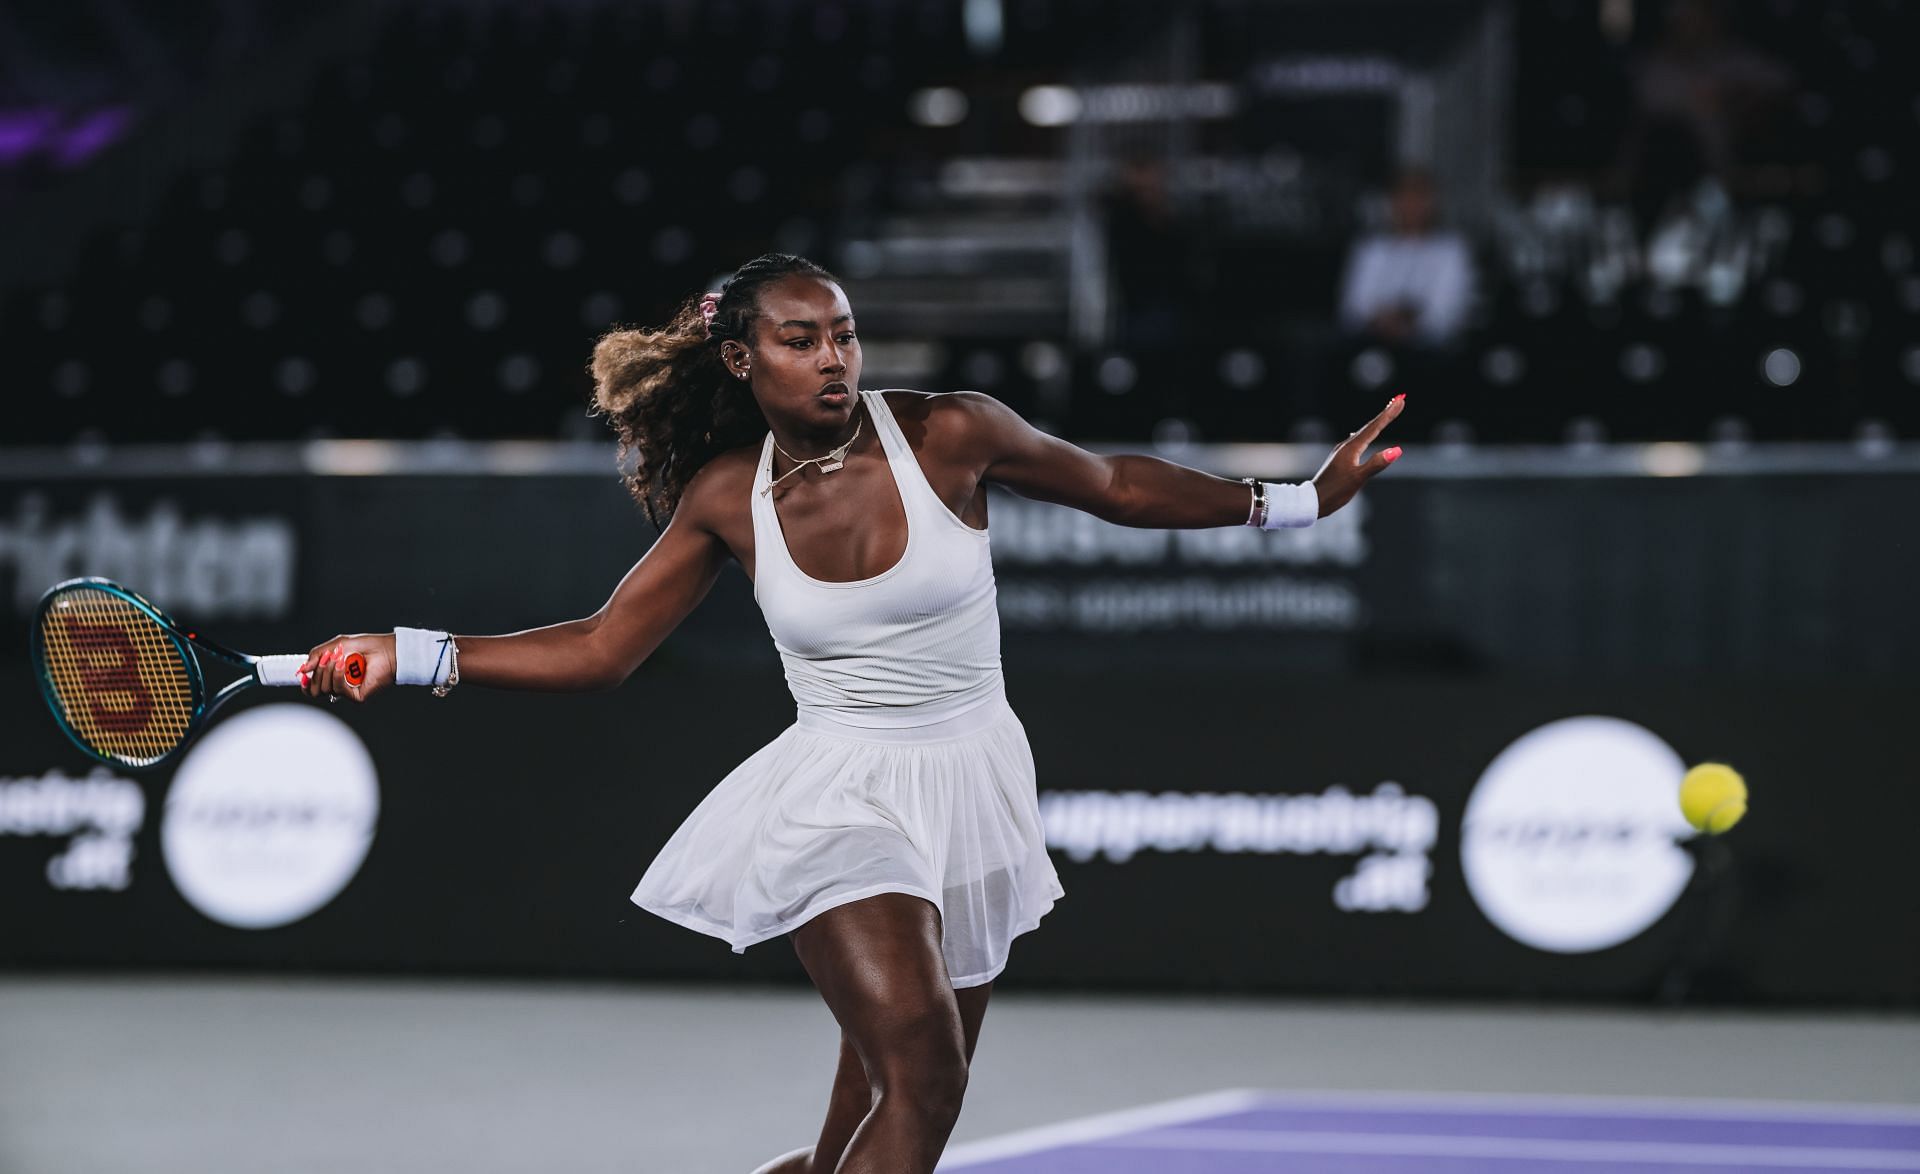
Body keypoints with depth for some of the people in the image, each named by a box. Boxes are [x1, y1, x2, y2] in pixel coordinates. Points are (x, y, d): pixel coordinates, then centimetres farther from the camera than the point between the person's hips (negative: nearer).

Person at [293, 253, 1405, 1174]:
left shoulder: (949, 433, -6)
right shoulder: (728, 498, -3)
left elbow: (1118, 486, 8)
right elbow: (600, 648, 2)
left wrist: (1298, 501, 8)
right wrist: (410, 656, -7)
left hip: (975, 792, 2)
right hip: (842, 804, -2)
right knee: (921, 1071, -25)